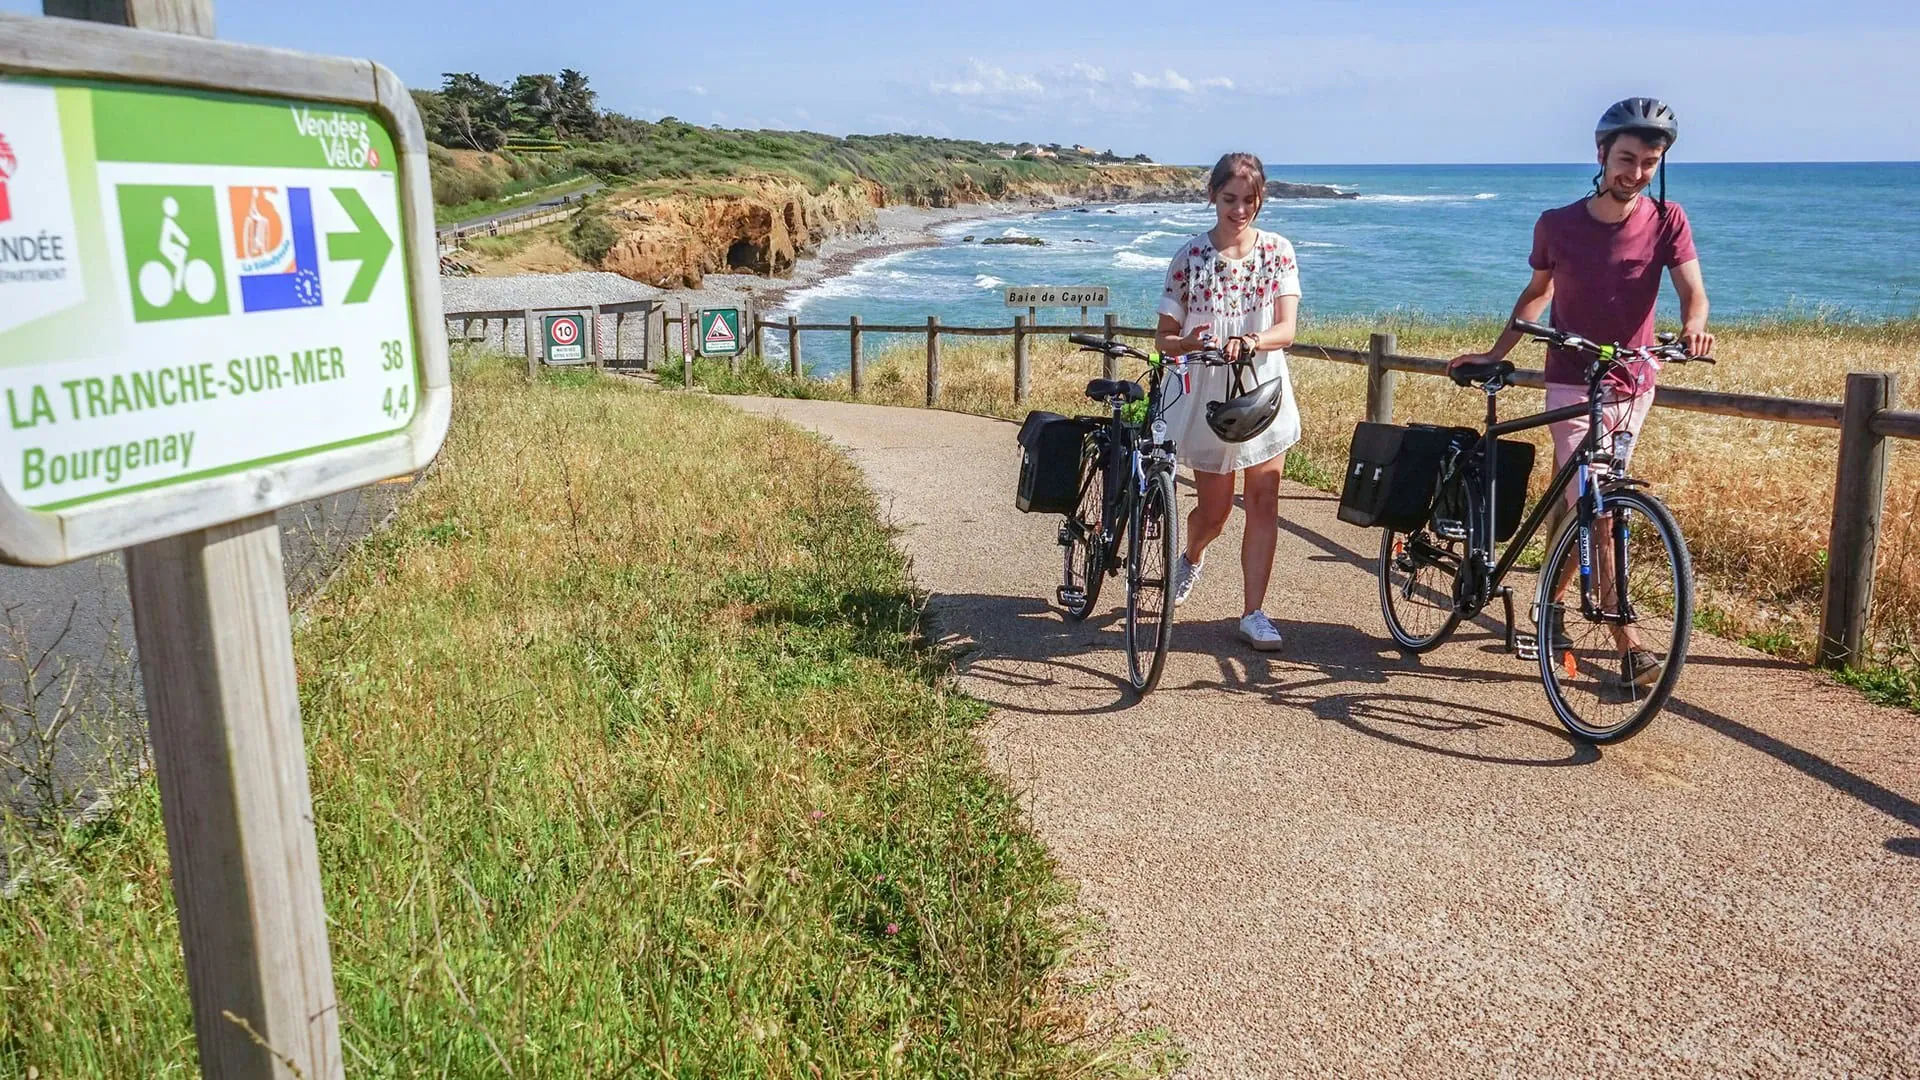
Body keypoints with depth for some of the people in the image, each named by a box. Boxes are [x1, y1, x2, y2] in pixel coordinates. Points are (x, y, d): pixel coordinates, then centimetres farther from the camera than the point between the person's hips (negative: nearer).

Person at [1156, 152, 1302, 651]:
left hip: (1264, 391, 1)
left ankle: (1254, 614, 7)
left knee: (1263, 503, -2)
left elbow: (1286, 329, -12)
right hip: (1209, 395, -1)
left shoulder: (1277, 251, -2)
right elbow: (1164, 337, -3)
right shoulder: (1191, 254, -4)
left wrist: (1251, 342, -33)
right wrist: (1190, 343, -26)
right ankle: (1191, 559, 44)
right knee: (1214, 510, 9)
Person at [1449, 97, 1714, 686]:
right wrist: (1494, 352, 6)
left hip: (1633, 384, 2)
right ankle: (1628, 644, -10)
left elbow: (1692, 289, -13)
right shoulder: (1557, 225, -5)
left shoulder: (1667, 221, -4)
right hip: (1573, 384, -2)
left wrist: (1693, 324, -35)